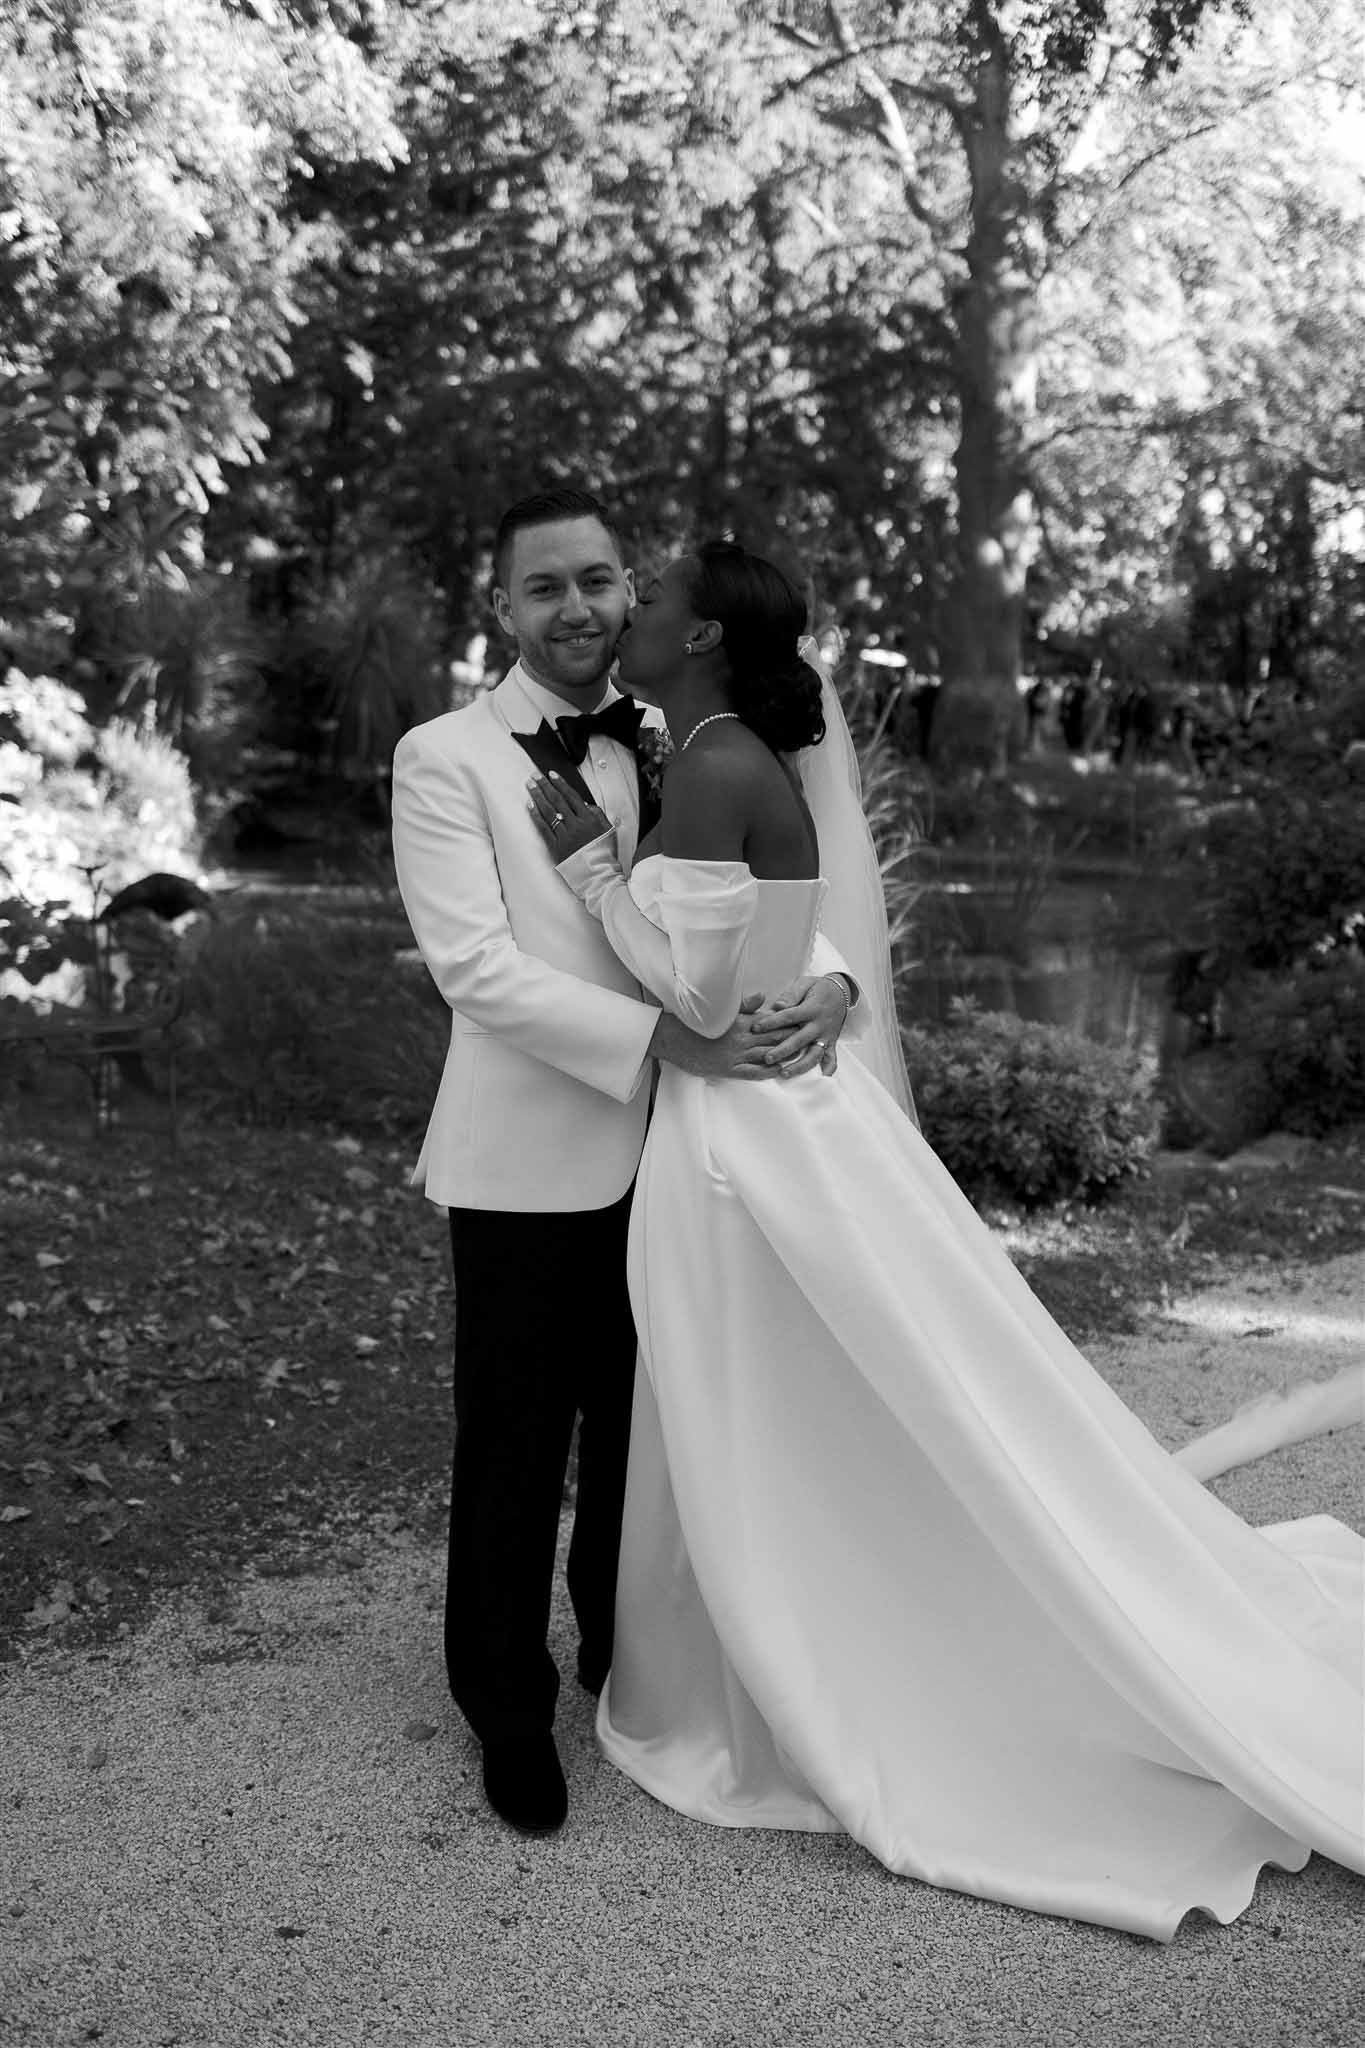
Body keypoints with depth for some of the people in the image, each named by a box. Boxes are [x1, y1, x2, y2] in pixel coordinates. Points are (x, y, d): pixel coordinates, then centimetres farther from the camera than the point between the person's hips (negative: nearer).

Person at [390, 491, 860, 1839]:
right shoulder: (443, 759, -7)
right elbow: (475, 966, -16)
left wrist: (827, 982, -17)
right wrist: (665, 1039, -23)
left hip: (674, 1151, 4)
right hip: (529, 1159, -4)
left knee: (647, 1427, 18)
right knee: (515, 1450, 8)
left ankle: (626, 1654, 42)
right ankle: (508, 1712, 29)